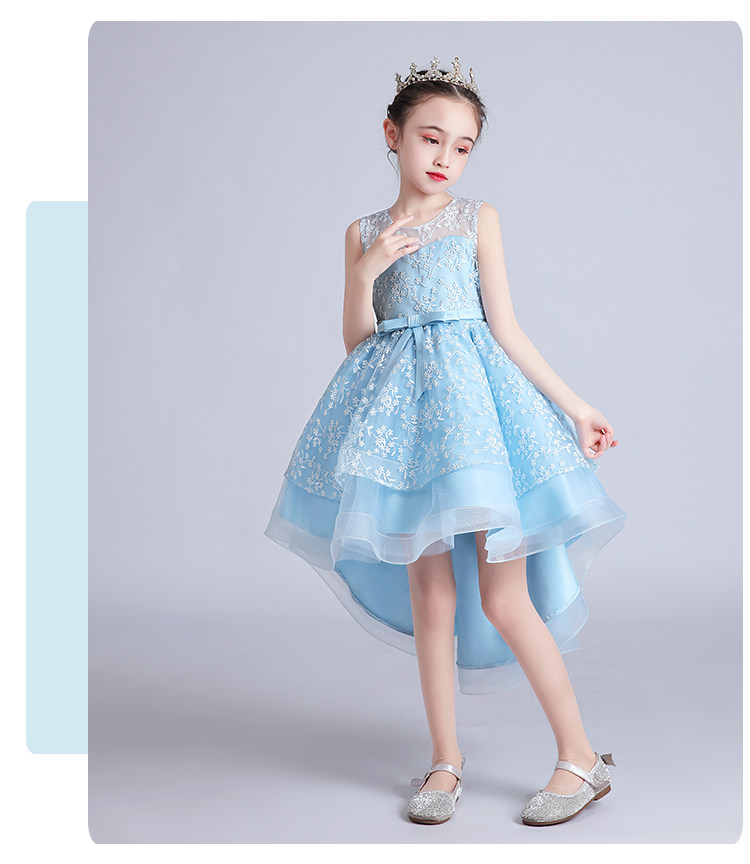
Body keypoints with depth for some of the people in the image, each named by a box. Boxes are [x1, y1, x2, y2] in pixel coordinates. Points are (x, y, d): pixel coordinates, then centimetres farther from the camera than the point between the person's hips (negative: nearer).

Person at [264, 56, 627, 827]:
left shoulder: (477, 219, 7)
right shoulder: (366, 233, 11)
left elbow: (506, 330, 4)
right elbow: (357, 341, 7)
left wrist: (573, 405, 1)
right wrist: (367, 272, -9)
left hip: (473, 397, -2)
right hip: (403, 405, 2)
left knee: (503, 599, -4)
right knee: (429, 595, 4)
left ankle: (580, 756, 10)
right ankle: (446, 761, 18)